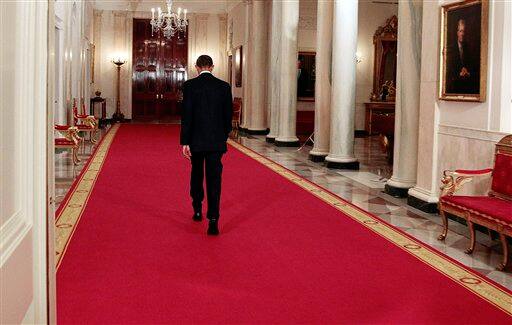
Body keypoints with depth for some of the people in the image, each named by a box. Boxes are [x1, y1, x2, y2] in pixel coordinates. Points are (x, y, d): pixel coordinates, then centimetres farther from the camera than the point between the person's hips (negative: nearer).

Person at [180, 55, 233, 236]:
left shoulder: (190, 85, -5)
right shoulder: (224, 86, 1)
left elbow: (186, 115, -9)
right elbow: (228, 114, 5)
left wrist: (184, 142, -7)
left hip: (196, 140, 0)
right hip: (216, 141, 0)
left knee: (196, 175, 20)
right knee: (214, 179, -2)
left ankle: (197, 210, 31)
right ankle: (213, 220, -10)